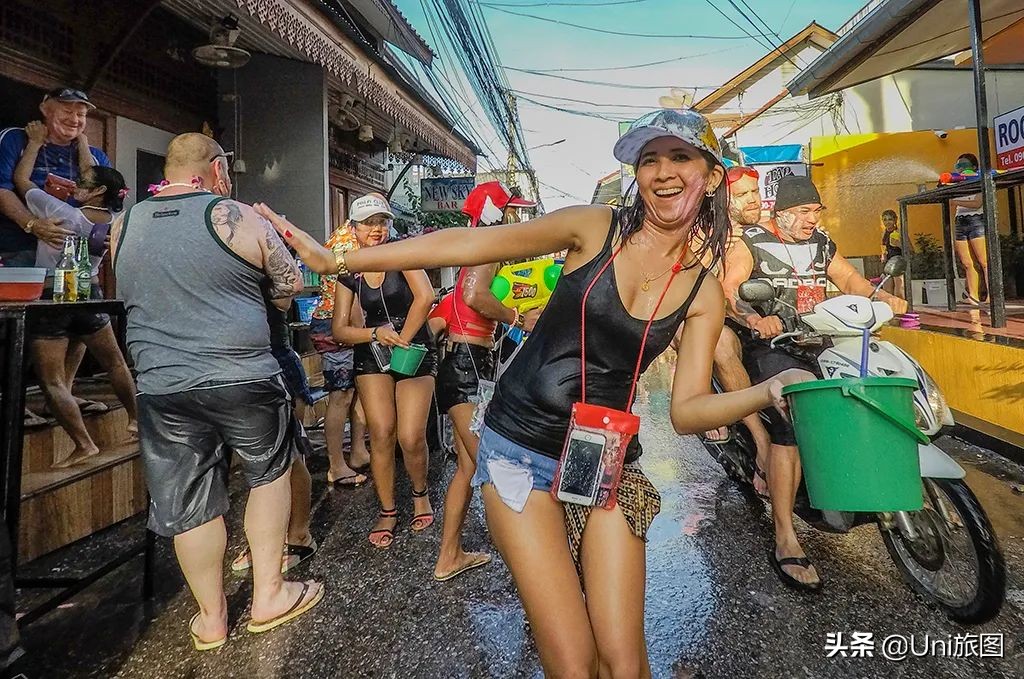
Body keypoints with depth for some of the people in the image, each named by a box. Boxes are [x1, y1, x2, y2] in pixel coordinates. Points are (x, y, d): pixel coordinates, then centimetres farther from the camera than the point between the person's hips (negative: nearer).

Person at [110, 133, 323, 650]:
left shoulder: (124, 226, 9)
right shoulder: (237, 218, -6)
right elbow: (291, 285, 3)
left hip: (160, 387, 4)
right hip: (242, 379, -4)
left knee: (189, 504, 13)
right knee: (270, 473, 18)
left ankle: (211, 618, 29)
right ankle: (268, 595, 24)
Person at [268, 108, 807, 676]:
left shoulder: (704, 294, 3)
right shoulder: (596, 228, -5)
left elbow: (688, 410, -1)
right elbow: (466, 245, -8)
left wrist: (767, 392, -20)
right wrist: (337, 260, -9)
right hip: (521, 452, -2)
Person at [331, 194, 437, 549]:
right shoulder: (349, 273, 4)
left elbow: (425, 296, -21)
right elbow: (340, 329, 1)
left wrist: (402, 339, -18)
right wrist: (376, 334, -17)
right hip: (372, 357, 3)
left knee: (411, 438, -8)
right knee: (381, 435, -5)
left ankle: (420, 494, 22)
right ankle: (387, 511, 15)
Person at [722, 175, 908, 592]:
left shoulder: (822, 244, 20)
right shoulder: (751, 242, 0)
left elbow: (850, 280, 18)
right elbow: (725, 291, -14)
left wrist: (884, 298, -2)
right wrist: (755, 319, -32)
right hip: (771, 345, -7)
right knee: (790, 423, -25)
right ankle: (786, 543, -24)